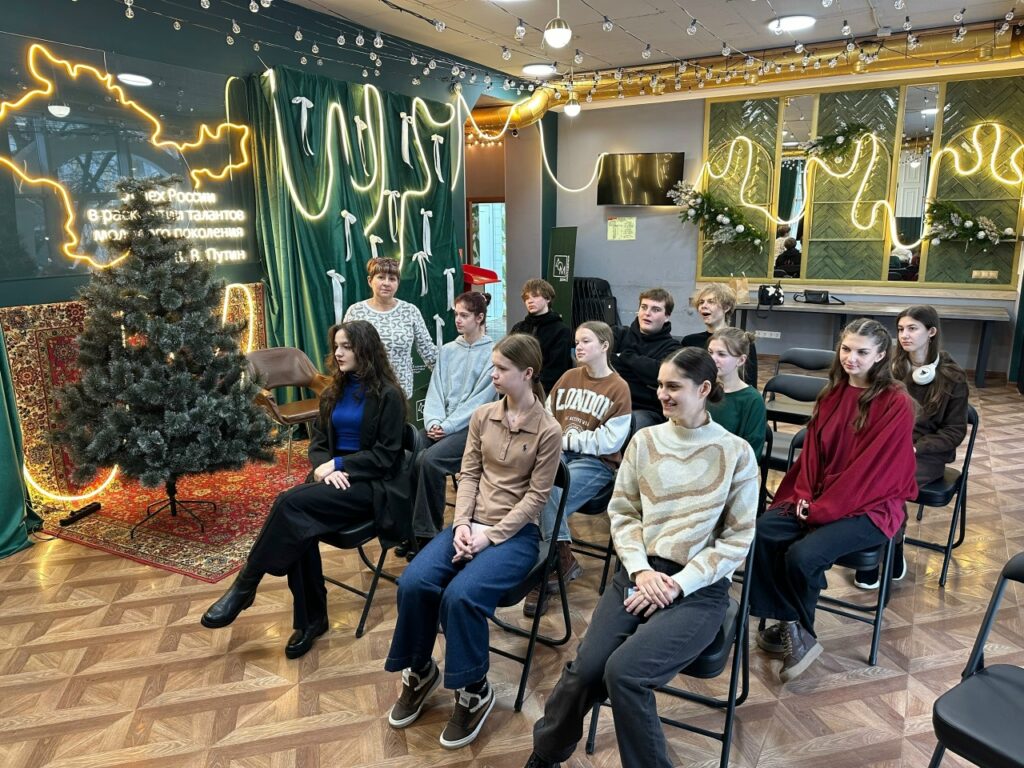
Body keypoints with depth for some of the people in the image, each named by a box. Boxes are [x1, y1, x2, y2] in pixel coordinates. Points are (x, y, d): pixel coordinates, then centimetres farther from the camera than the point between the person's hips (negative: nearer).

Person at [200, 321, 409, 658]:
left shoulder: (388, 395, -7)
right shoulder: (334, 392, 14)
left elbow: (385, 456, -11)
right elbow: (317, 442, 13)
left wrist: (338, 464, -15)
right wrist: (325, 467, -10)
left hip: (371, 485, -6)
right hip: (335, 477, 6)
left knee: (290, 503, -27)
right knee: (298, 526, -26)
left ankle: (243, 589, -11)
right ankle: (310, 618, -11)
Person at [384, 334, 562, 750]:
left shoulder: (548, 430, -8)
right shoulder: (482, 416, 6)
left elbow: (536, 495, -10)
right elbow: (468, 474, 6)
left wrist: (490, 535, -16)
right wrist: (462, 523, -10)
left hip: (516, 532, -4)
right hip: (472, 523, 5)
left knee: (460, 595, -28)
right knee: (413, 582, -18)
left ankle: (474, 691, -2)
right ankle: (419, 671, 9)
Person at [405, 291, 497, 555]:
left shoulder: (493, 353, -4)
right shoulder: (447, 350, 15)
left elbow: (480, 399, -11)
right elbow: (435, 390, 9)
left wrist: (448, 426, -17)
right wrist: (434, 421, -9)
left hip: (473, 426, -5)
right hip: (441, 425, 5)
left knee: (429, 460, -29)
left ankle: (427, 533, -14)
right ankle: (409, 527, -8)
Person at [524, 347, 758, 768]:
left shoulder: (736, 453, -3)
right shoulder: (644, 441, 6)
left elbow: (737, 540, -3)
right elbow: (622, 512, 7)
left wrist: (678, 584, -12)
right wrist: (641, 569, -9)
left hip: (699, 589, -3)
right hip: (637, 573, 3)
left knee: (623, 671, -24)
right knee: (585, 668, -16)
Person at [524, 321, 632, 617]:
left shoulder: (618, 388, -4)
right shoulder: (569, 377, 13)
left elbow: (611, 441, -10)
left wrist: (570, 438, -9)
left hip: (596, 461, -4)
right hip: (558, 453, 5)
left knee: (550, 496, -29)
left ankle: (553, 565, -9)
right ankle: (561, 561, -15)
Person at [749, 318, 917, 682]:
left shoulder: (896, 404, -13)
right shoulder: (833, 392, 7)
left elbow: (871, 467, -16)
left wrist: (822, 509, -16)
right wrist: (804, 494, -6)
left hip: (869, 506, -6)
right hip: (819, 498, 6)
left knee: (802, 555, -27)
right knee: (761, 533, -19)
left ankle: (796, 630, 3)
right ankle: (794, 629, -7)